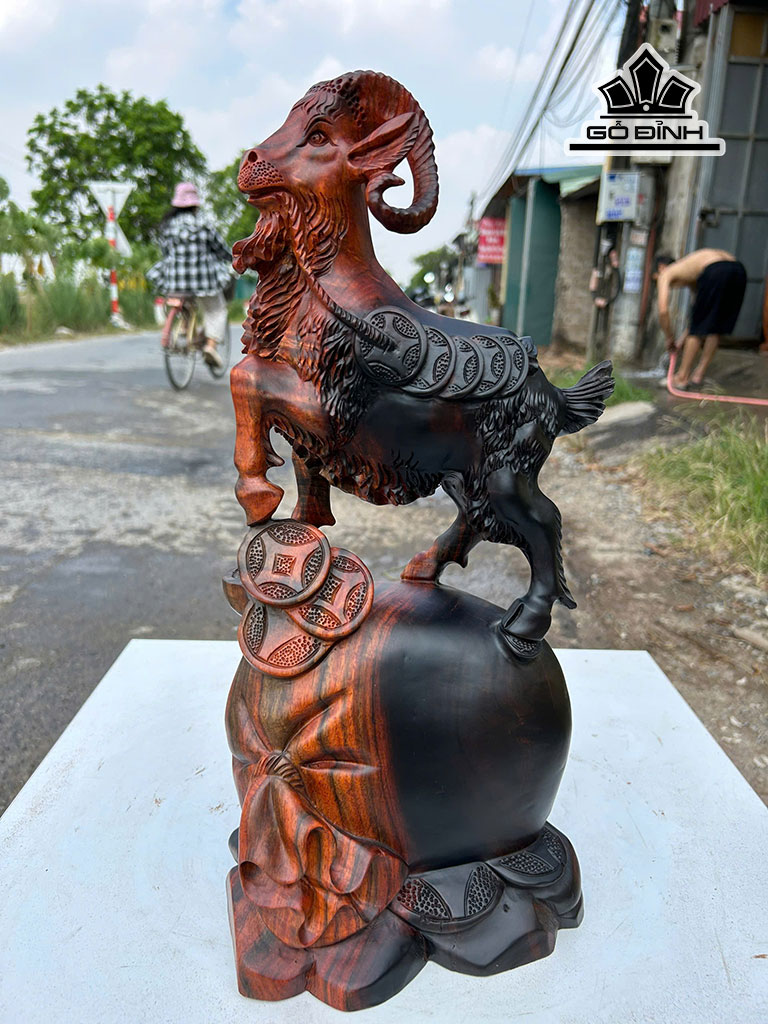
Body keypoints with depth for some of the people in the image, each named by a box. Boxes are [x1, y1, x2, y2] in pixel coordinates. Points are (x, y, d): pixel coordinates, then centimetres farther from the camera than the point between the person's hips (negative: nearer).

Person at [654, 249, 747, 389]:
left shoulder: (665, 274, 22)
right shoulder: (689, 273, 40)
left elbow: (663, 310, 9)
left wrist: (670, 338, 22)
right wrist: (683, 338, 41)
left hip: (715, 271, -7)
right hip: (739, 270, 7)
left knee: (696, 329, 7)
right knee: (715, 328, 18)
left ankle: (682, 377, 13)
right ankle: (699, 375, 23)